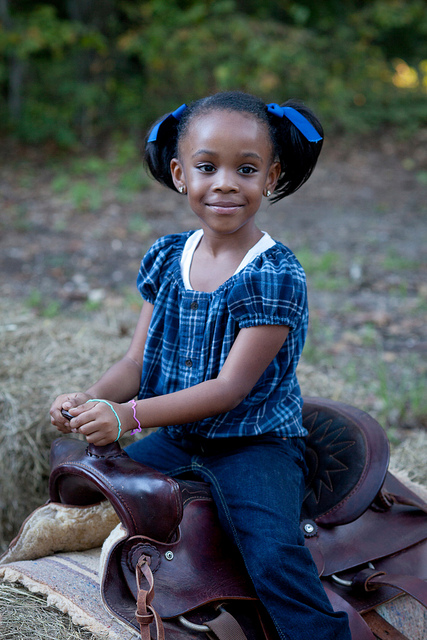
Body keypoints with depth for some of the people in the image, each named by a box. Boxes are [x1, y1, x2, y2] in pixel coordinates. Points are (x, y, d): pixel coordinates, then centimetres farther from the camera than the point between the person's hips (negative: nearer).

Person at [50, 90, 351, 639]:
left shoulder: (275, 275, -17)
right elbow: (138, 361, 5)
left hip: (255, 445, -6)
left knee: (274, 555, -28)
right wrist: (88, 400, -16)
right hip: (177, 440, 6)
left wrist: (127, 416, -29)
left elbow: (230, 388, -21)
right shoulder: (167, 259, 2)